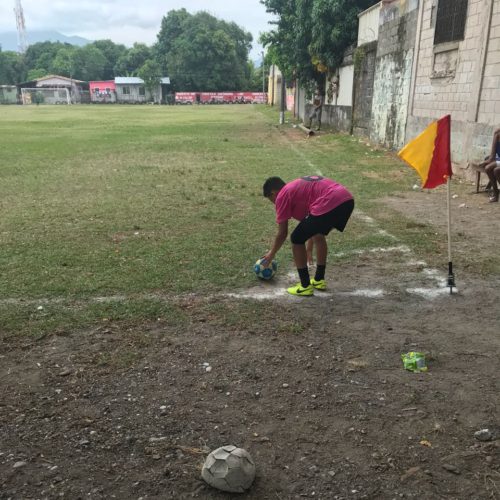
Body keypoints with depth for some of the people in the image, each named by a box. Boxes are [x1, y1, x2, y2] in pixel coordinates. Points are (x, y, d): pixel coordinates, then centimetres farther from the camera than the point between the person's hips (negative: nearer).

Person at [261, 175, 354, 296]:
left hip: (330, 204, -9)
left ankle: (305, 286, 15)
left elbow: (282, 233, 12)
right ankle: (319, 280, 38)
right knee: (319, 234, 31)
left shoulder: (282, 196, 10)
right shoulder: (299, 186, 35)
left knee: (296, 239, 8)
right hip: (347, 199, 9)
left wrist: (271, 254, 28)